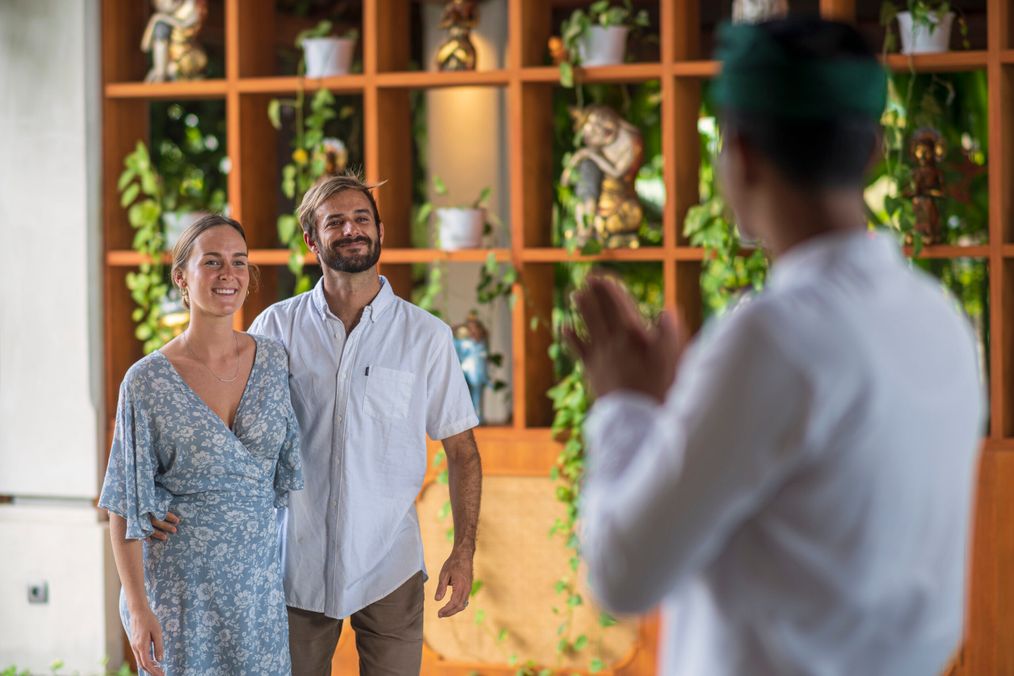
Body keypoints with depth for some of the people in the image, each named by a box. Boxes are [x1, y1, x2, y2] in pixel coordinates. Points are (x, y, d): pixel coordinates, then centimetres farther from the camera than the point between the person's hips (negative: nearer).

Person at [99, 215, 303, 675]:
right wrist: (138, 610, -14)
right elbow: (125, 506, -9)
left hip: (259, 580, 3)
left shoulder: (273, 361, 1)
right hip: (179, 584, -3)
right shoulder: (147, 381, -10)